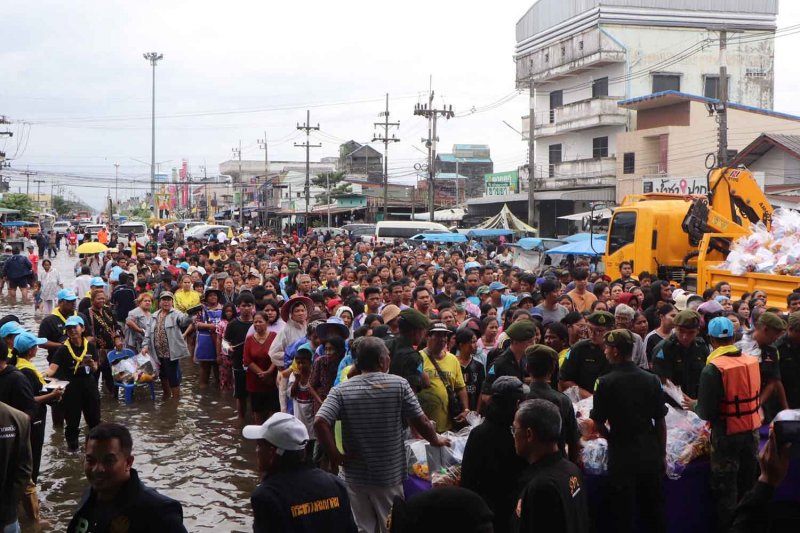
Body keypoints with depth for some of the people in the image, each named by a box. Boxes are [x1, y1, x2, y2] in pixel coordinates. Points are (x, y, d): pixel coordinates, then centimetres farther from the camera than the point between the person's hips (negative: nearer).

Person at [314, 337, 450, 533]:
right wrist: (436, 440, 13)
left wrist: (334, 455, -8)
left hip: (356, 476, 1)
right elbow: (421, 422, -6)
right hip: (390, 475, -1)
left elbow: (319, 422, -19)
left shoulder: (341, 390, -7)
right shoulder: (399, 385, -10)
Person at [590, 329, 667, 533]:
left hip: (622, 454, -4)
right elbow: (660, 422, 3)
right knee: (655, 512, 16)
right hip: (651, 453, 4)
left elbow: (598, 424, -7)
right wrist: (662, 453, 13)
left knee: (623, 515, 7)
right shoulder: (651, 380, -2)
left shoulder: (605, 383, -13)